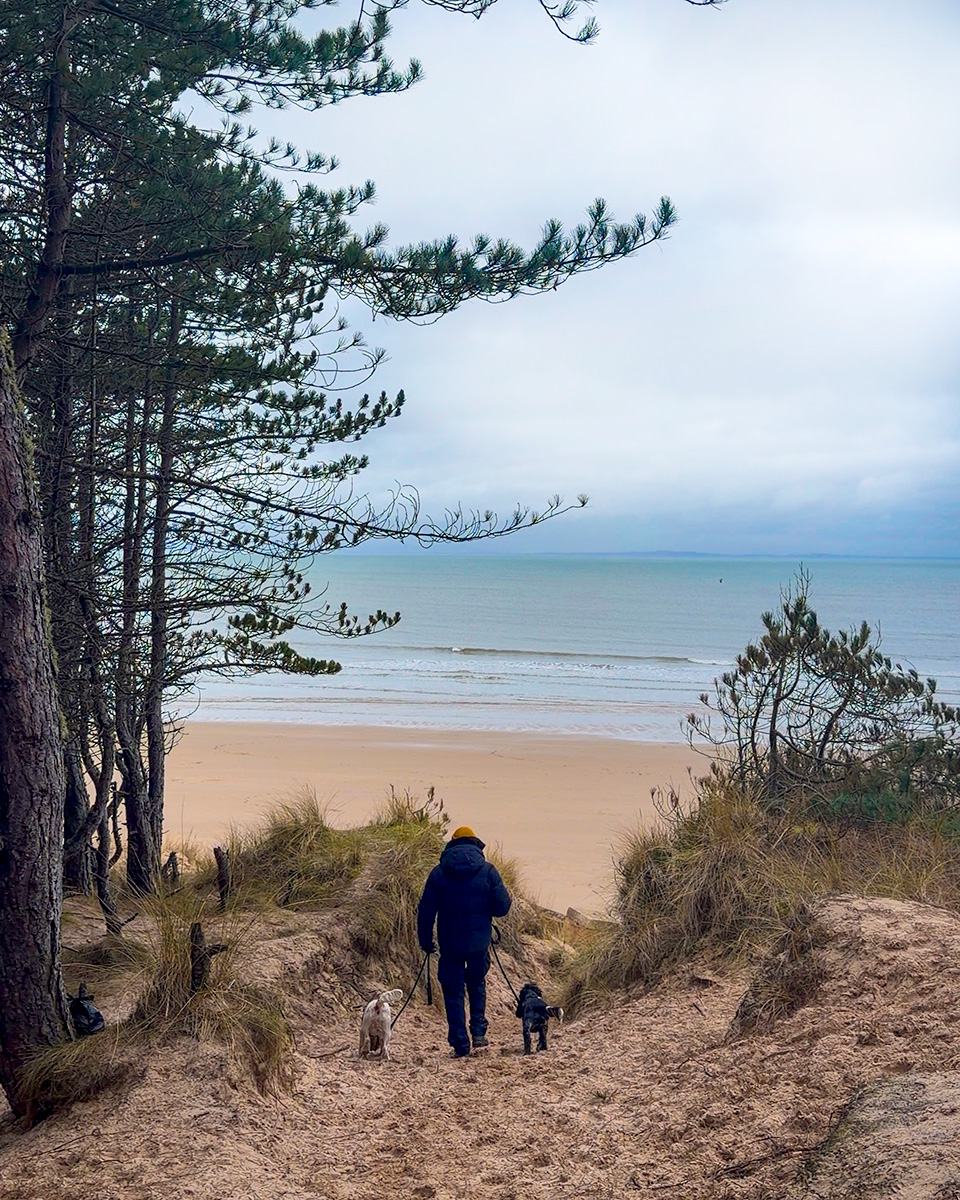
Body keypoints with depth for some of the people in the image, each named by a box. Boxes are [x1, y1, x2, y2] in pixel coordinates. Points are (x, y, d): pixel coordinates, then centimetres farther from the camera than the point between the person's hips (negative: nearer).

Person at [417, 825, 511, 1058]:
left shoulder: (439, 872, -2)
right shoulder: (487, 870, -3)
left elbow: (425, 910, -2)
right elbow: (502, 907, -5)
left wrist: (425, 941, 8)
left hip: (450, 943, -1)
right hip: (479, 942, 1)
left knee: (453, 992, 8)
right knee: (477, 984, 22)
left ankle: (460, 1045, 6)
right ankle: (478, 1032, 10)